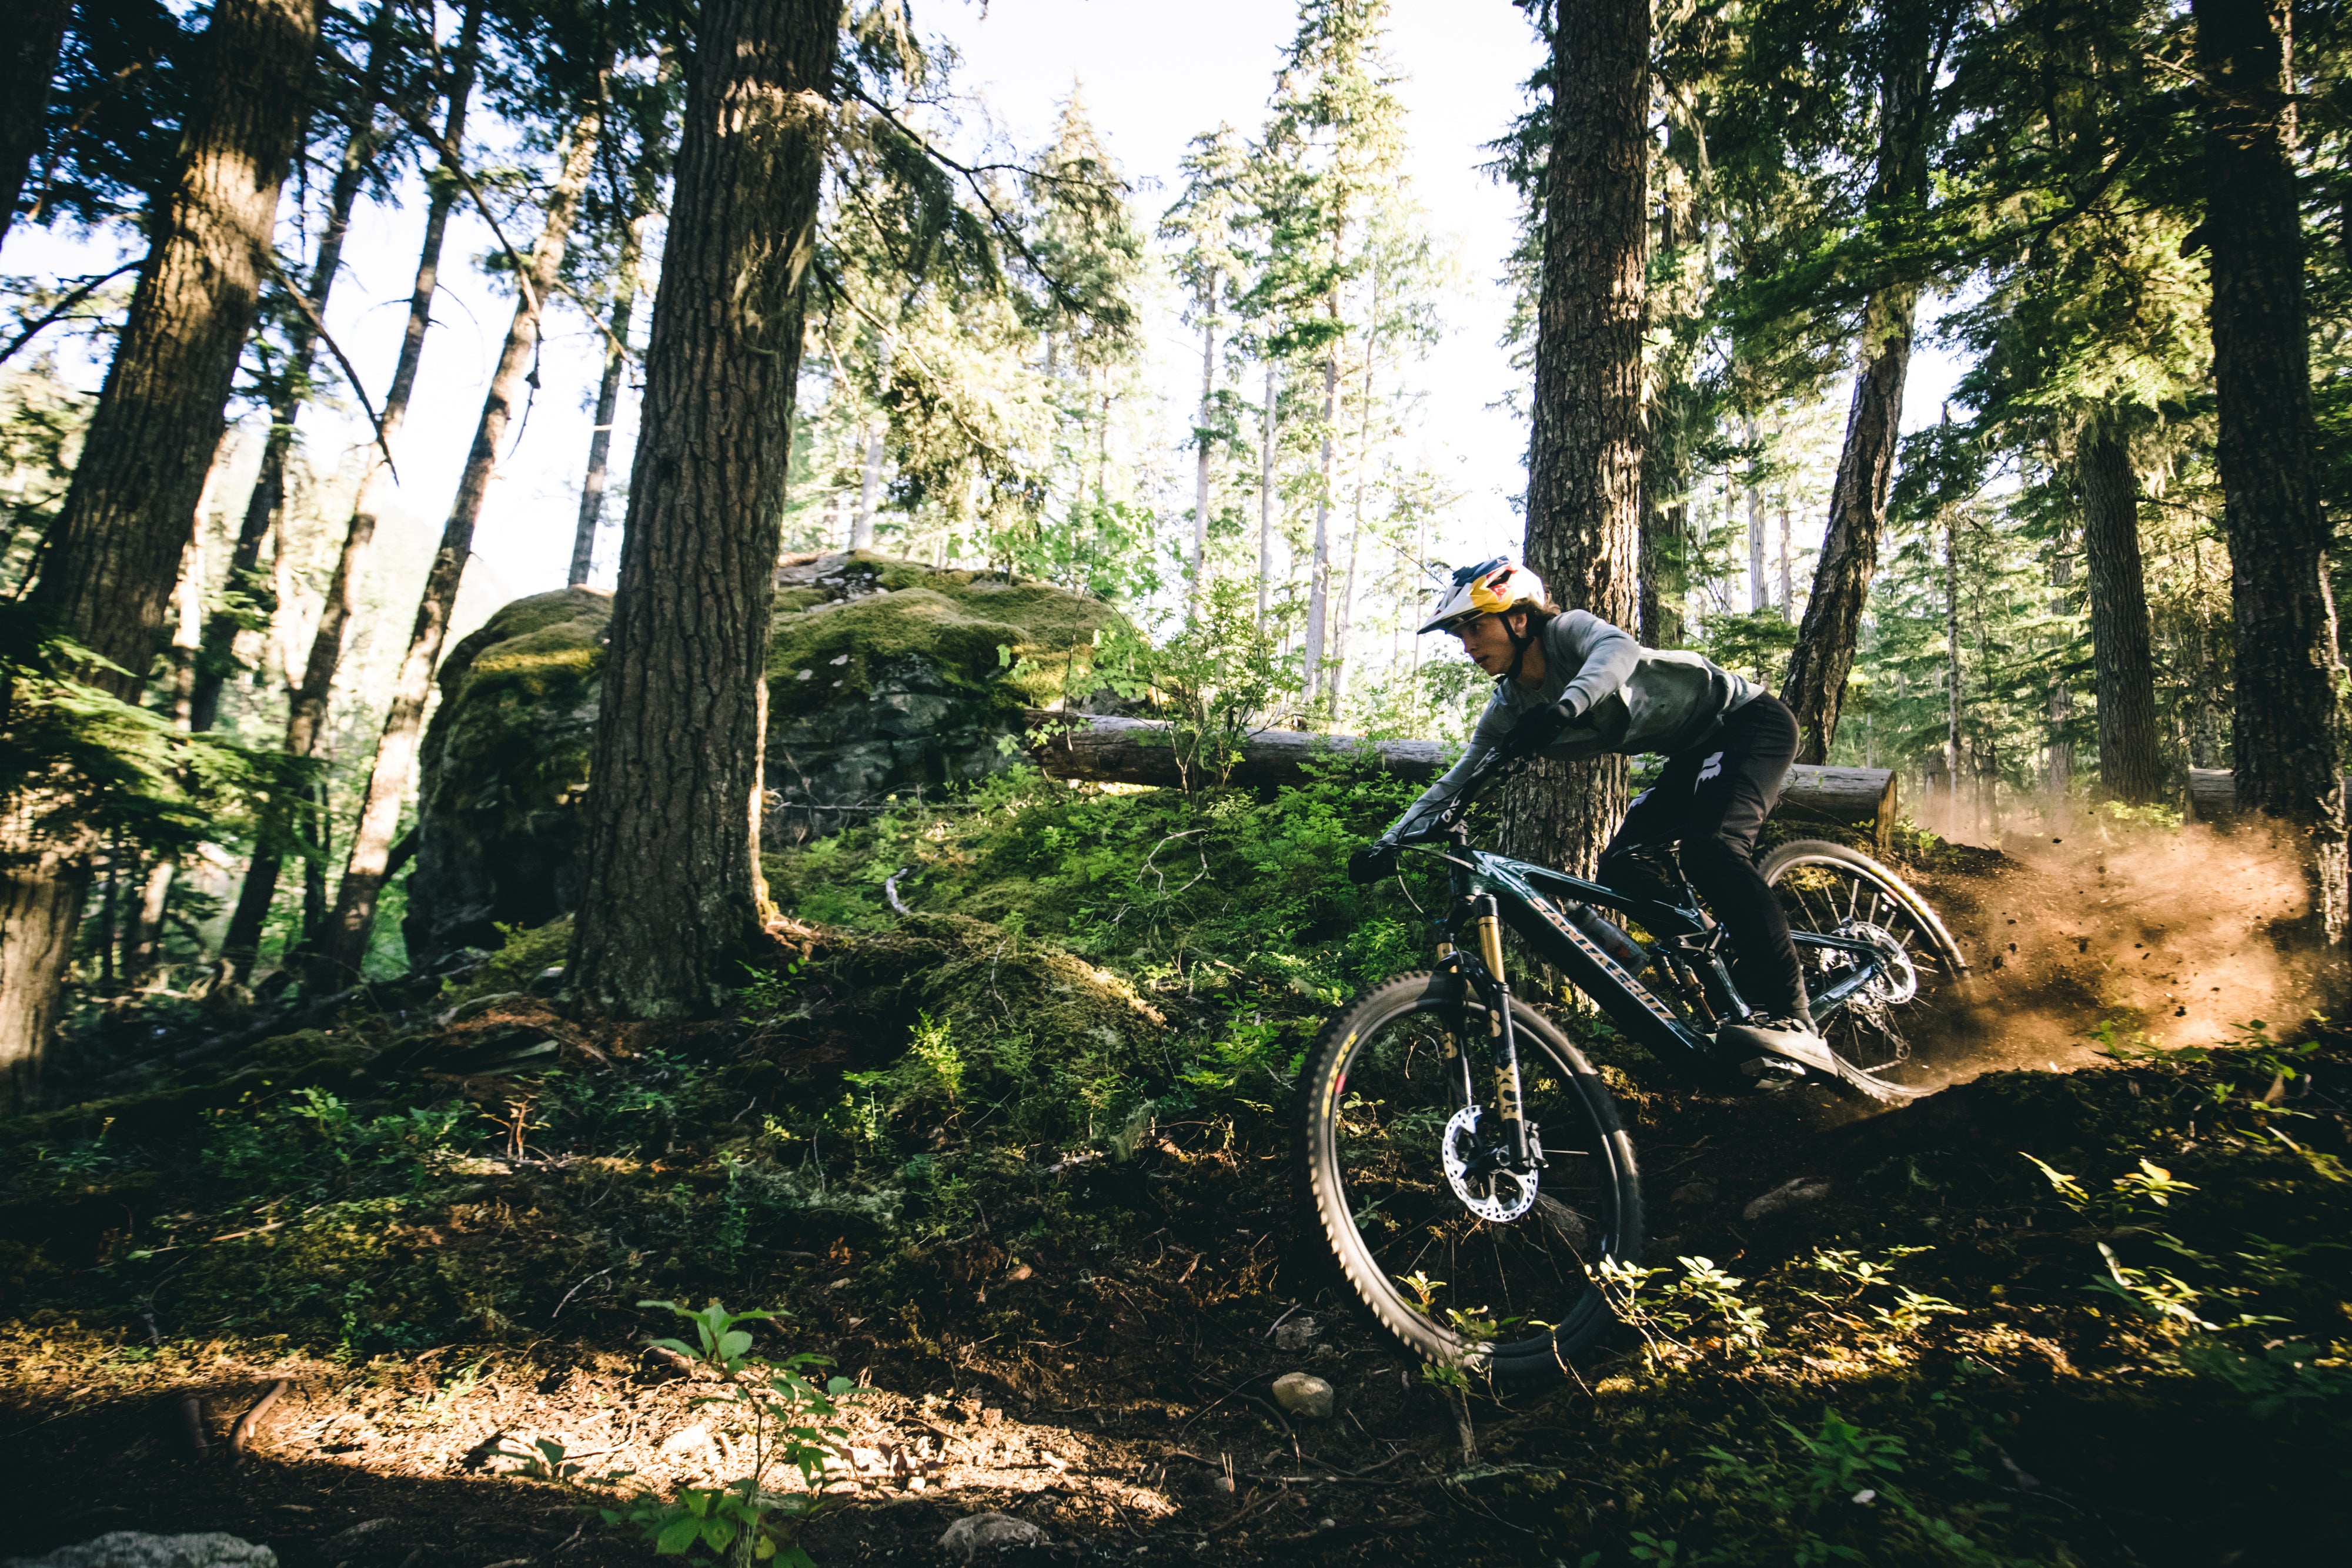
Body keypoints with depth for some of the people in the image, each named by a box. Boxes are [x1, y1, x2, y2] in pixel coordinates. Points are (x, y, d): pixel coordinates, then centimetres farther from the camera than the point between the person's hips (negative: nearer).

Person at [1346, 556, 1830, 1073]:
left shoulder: (1569, 629, -21)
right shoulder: (1510, 708, -1)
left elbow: (1619, 651, -44)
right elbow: (1459, 780, -2)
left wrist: (1564, 707, -62)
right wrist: (1389, 843, -12)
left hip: (1750, 720, -8)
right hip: (1694, 754, 8)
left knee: (1711, 847, -30)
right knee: (1619, 865, -5)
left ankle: (1790, 1015, -25)